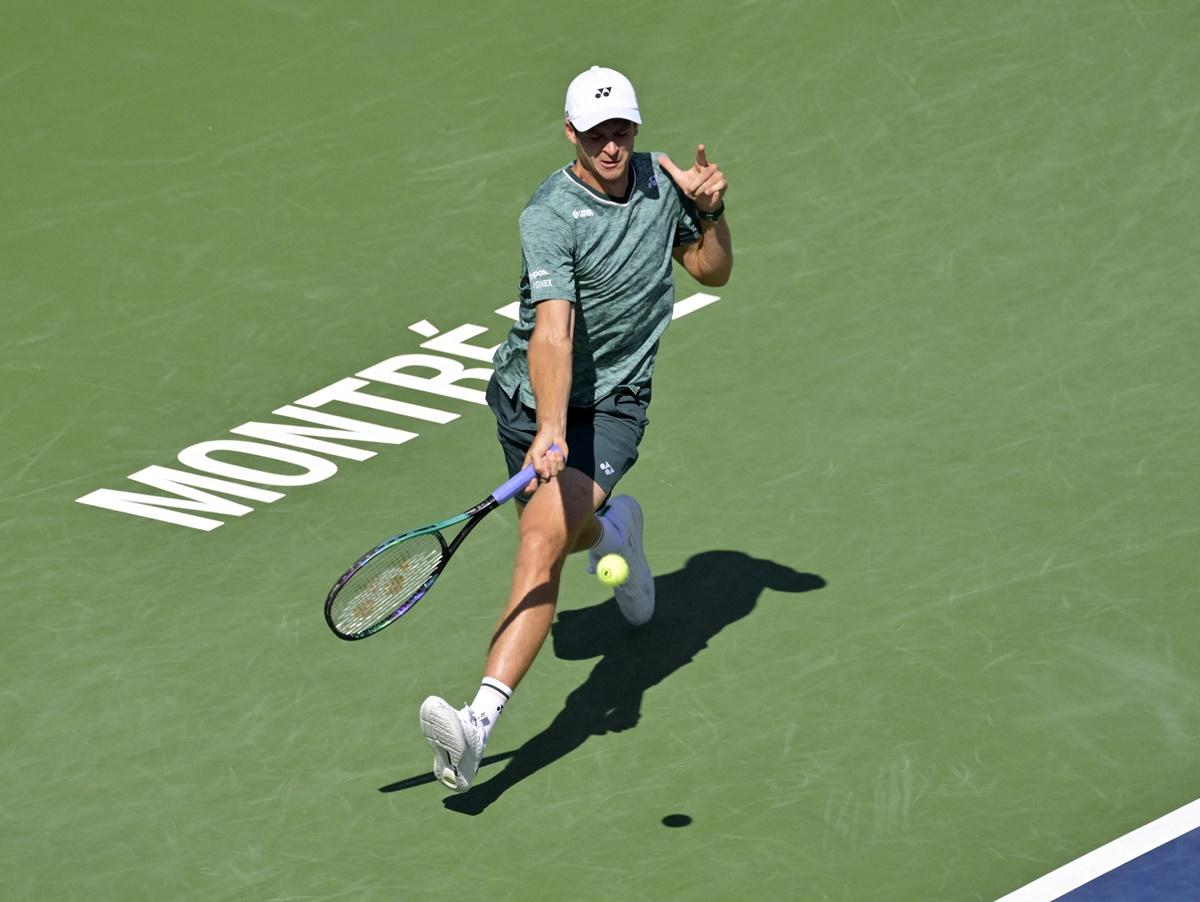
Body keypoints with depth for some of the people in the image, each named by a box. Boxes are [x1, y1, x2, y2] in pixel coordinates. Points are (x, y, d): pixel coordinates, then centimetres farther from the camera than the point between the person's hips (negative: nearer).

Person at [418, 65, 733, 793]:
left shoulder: (661, 181, -2)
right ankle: (612, 530, 57)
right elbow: (553, 331, -32)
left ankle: (480, 723, -32)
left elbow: (713, 271, 14)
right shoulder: (551, 216, -19)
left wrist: (711, 213, -7)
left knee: (542, 538, -22)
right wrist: (550, 427, -47)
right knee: (557, 534, 17)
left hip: (612, 404, 0)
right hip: (530, 398, 0)